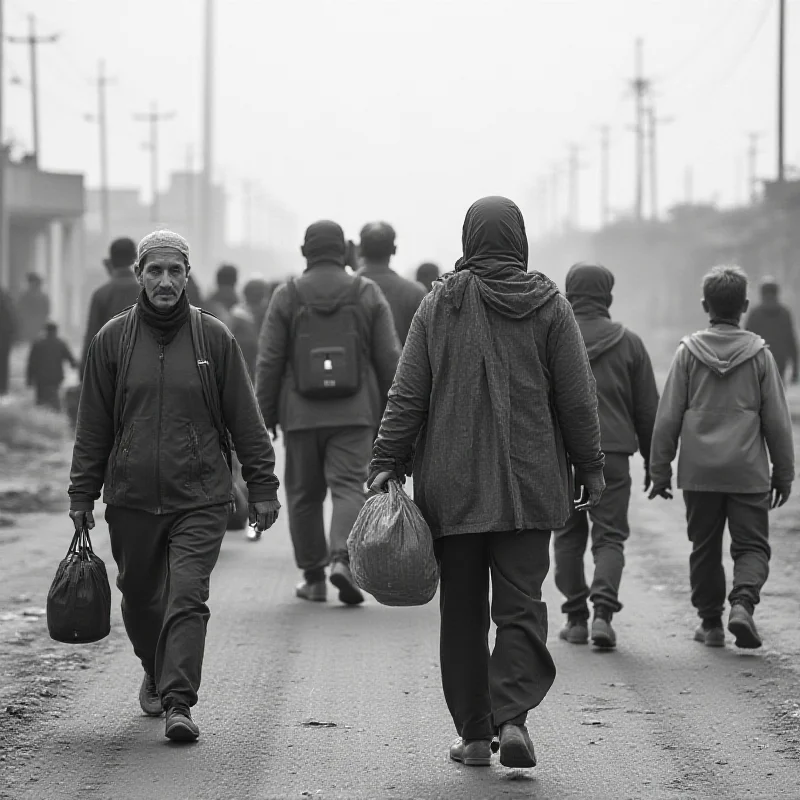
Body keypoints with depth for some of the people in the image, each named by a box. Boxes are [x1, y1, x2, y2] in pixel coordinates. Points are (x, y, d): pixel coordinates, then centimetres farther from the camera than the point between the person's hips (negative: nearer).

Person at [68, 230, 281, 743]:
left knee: (187, 598, -13)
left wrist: (263, 487, 2)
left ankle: (179, 701, -15)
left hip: (200, 498, -2)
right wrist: (82, 494, 6)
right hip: (131, 499, 2)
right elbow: (93, 426, 8)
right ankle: (156, 674, 39)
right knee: (141, 599, 14)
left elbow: (246, 421, 5)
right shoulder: (113, 340, 4)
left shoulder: (214, 338, 2)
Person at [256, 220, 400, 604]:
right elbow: (389, 358, 3)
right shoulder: (368, 294, 3)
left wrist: (265, 414, 5)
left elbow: (269, 362, -1)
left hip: (301, 414, 0)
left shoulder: (286, 296, 1)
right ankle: (343, 558, -26)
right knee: (349, 487, -4)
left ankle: (313, 577, 12)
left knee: (304, 494, 10)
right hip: (354, 414, 0)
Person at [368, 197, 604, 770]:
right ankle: (513, 716, -15)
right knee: (521, 605, 3)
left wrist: (387, 462, 2)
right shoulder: (550, 307, 0)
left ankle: (474, 734, 10)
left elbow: (407, 394, -2)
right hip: (529, 484, 0)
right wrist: (590, 467, 10)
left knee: (462, 611, 8)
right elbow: (578, 398, 0)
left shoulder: (440, 304, 0)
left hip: (452, 485, 1)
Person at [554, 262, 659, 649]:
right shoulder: (628, 342, 3)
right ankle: (603, 611, -15)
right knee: (609, 536, 3)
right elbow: (647, 409, 6)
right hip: (611, 456, 0)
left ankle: (576, 618, 13)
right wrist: (653, 461, 15)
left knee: (568, 537, 11)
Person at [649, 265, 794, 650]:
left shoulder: (688, 352, -1)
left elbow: (668, 417, 1)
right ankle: (742, 602, -19)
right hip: (748, 473, -1)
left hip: (699, 471, 1)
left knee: (705, 549, 13)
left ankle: (711, 622, 16)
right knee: (752, 546, 5)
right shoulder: (759, 355, -1)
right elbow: (777, 420, 2)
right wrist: (783, 473, 12)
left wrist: (660, 470, 8)